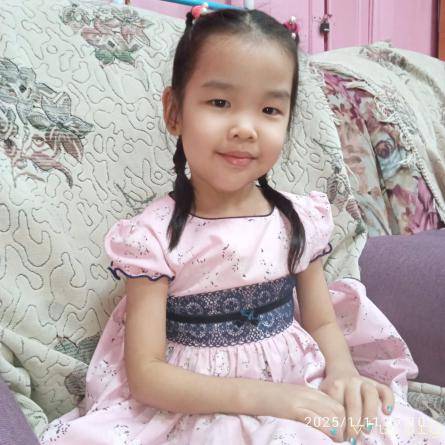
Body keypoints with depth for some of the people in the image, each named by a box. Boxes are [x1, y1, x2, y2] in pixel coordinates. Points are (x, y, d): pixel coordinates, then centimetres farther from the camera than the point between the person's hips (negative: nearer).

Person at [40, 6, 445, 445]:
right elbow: (145, 375, -13)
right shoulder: (155, 235, -12)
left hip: (301, 397, 4)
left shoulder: (300, 219, 0)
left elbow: (323, 322, 11)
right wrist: (256, 395, -24)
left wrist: (342, 372, -11)